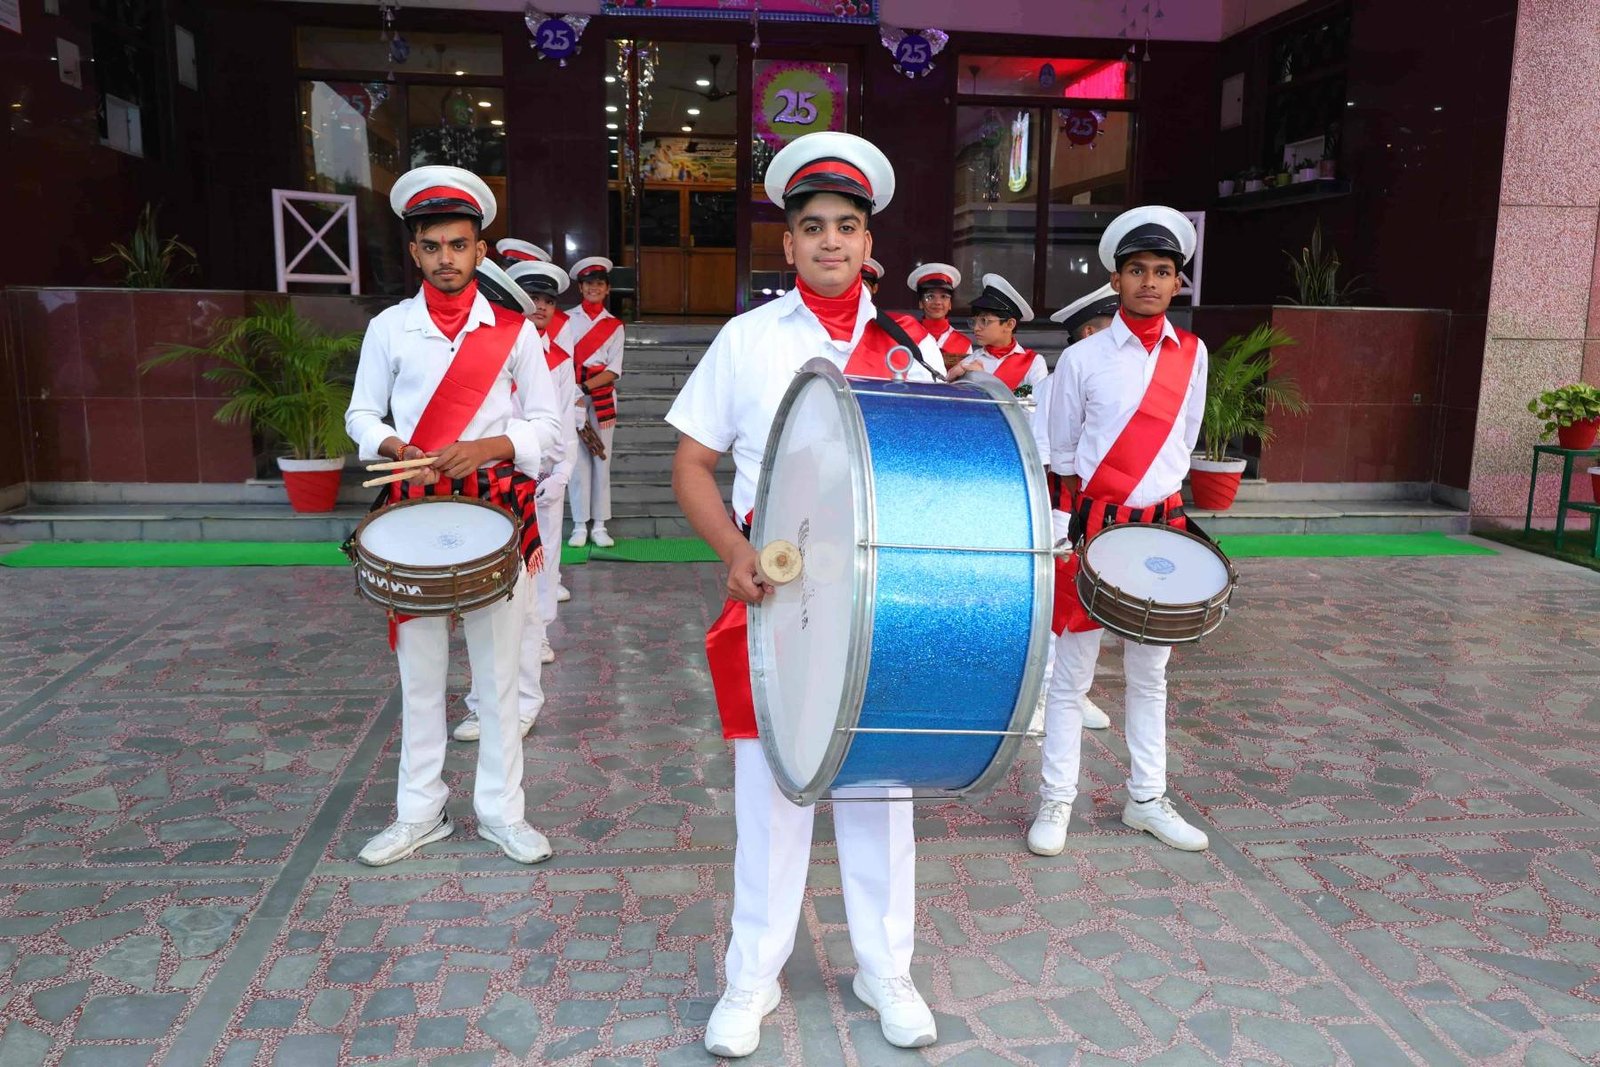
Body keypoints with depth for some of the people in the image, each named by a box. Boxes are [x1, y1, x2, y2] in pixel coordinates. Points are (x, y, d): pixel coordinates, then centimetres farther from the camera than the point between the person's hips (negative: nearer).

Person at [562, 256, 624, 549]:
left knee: (601, 459, 1)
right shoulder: (567, 319, 7)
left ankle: (600, 526, 6)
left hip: (602, 397, 1)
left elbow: (614, 370, 1)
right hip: (572, 396, -1)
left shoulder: (614, 325, 9)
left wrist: (585, 387, -13)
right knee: (578, 458, -4)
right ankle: (580, 526, 1)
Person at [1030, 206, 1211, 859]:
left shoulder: (1192, 354, 6)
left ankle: (1146, 799, 26)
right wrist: (1070, 529, -3)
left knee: (1151, 672, 13)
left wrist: (1157, 501, 9)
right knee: (1070, 673, 2)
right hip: (1091, 528, -3)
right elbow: (1061, 455, 3)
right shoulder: (1082, 359, -4)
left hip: (1161, 530, 4)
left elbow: (1182, 443, 16)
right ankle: (1056, 801, 14)